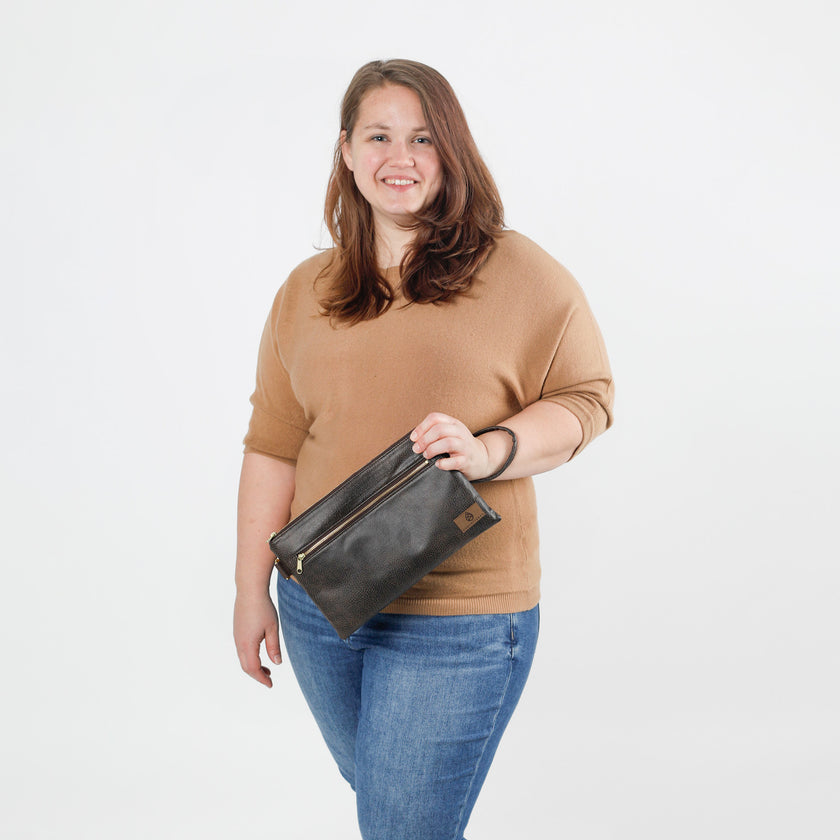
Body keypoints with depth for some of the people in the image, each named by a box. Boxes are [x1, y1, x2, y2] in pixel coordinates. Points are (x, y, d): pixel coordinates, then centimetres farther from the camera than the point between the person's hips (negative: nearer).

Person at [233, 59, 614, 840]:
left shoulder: (520, 274, -5)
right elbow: (272, 446, 7)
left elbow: (587, 396, -3)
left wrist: (489, 450, -21)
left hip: (458, 617, -4)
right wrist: (252, 590, 7)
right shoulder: (306, 291, 6)